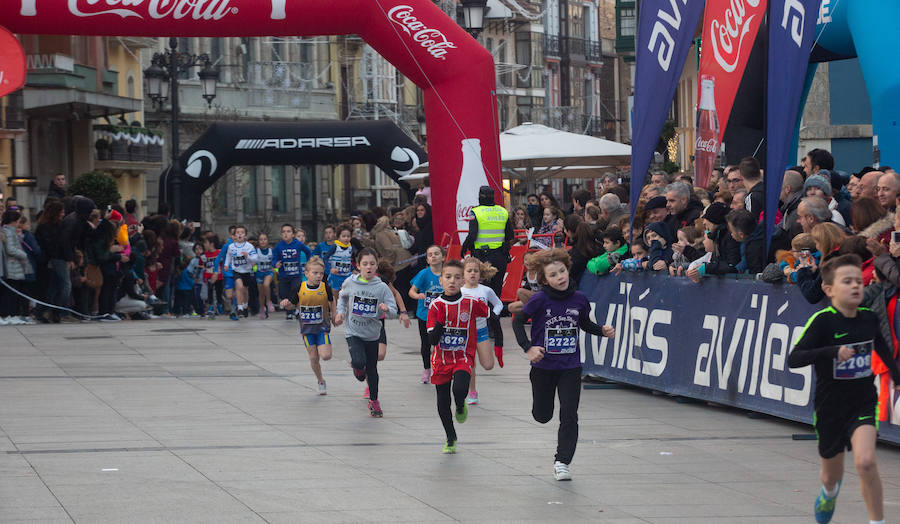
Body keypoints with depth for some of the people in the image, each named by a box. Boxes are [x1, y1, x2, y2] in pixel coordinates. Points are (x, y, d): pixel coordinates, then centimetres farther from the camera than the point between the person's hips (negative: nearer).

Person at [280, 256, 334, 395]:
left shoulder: (325, 288, -11)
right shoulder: (299, 288, -10)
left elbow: (331, 300, 9)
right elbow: (292, 305, 2)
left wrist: (334, 315, 11)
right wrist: (286, 304, -19)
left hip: (323, 327, -1)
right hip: (307, 328, 1)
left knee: (325, 356, -15)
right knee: (313, 357, 5)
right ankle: (320, 381, 26)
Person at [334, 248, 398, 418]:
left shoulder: (382, 287, -9)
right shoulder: (350, 283, -5)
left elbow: (393, 311, -10)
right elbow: (342, 297, 18)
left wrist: (386, 309, -31)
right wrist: (341, 312, 5)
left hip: (372, 334, 1)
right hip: (354, 332, -1)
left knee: (372, 369, 11)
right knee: (359, 362, -24)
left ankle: (374, 401, 31)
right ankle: (357, 367, 15)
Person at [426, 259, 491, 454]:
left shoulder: (472, 303, -9)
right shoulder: (436, 306, -6)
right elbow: (432, 340, -9)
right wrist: (441, 321, -26)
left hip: (463, 359, -2)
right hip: (441, 360, 2)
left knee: (459, 390, -28)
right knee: (443, 402, 9)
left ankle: (461, 407, 9)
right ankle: (450, 439, 32)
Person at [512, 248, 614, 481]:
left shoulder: (579, 299, -5)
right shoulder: (540, 300, -14)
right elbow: (518, 321, -6)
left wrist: (603, 331, -5)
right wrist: (528, 348, -17)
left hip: (570, 367, 1)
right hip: (543, 366, -1)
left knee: (569, 416, -8)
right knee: (542, 416, 13)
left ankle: (562, 462, 1)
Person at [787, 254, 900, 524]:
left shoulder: (869, 318, -3)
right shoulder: (822, 321, -16)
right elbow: (794, 358, -26)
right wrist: (832, 352, -37)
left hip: (864, 404, 1)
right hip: (830, 408, -1)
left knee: (865, 461, -26)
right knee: (832, 476, 19)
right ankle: (829, 492, 57)